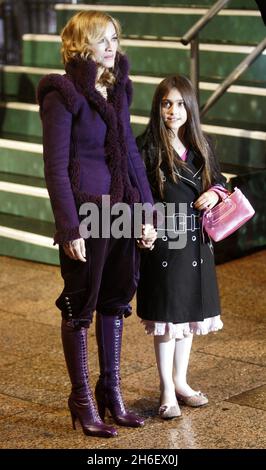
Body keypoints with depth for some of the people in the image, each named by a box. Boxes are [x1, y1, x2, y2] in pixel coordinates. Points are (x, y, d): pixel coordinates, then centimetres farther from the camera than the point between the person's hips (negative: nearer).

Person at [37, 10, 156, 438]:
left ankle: (111, 391, 28)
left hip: (121, 210, 7)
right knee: (80, 305, 4)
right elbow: (55, 167, -13)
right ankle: (82, 399, 16)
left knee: (115, 299, 14)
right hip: (85, 212, -7)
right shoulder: (64, 96, -10)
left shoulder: (117, 90, 10)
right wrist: (69, 228, -17)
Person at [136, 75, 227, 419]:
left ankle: (180, 381, 29)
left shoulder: (200, 146, 8)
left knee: (189, 311, 14)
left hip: (195, 242, 6)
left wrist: (214, 193, -4)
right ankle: (167, 391, 11)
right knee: (166, 316, 0)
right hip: (162, 242, -6)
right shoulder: (147, 146, -9)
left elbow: (218, 180, 18)